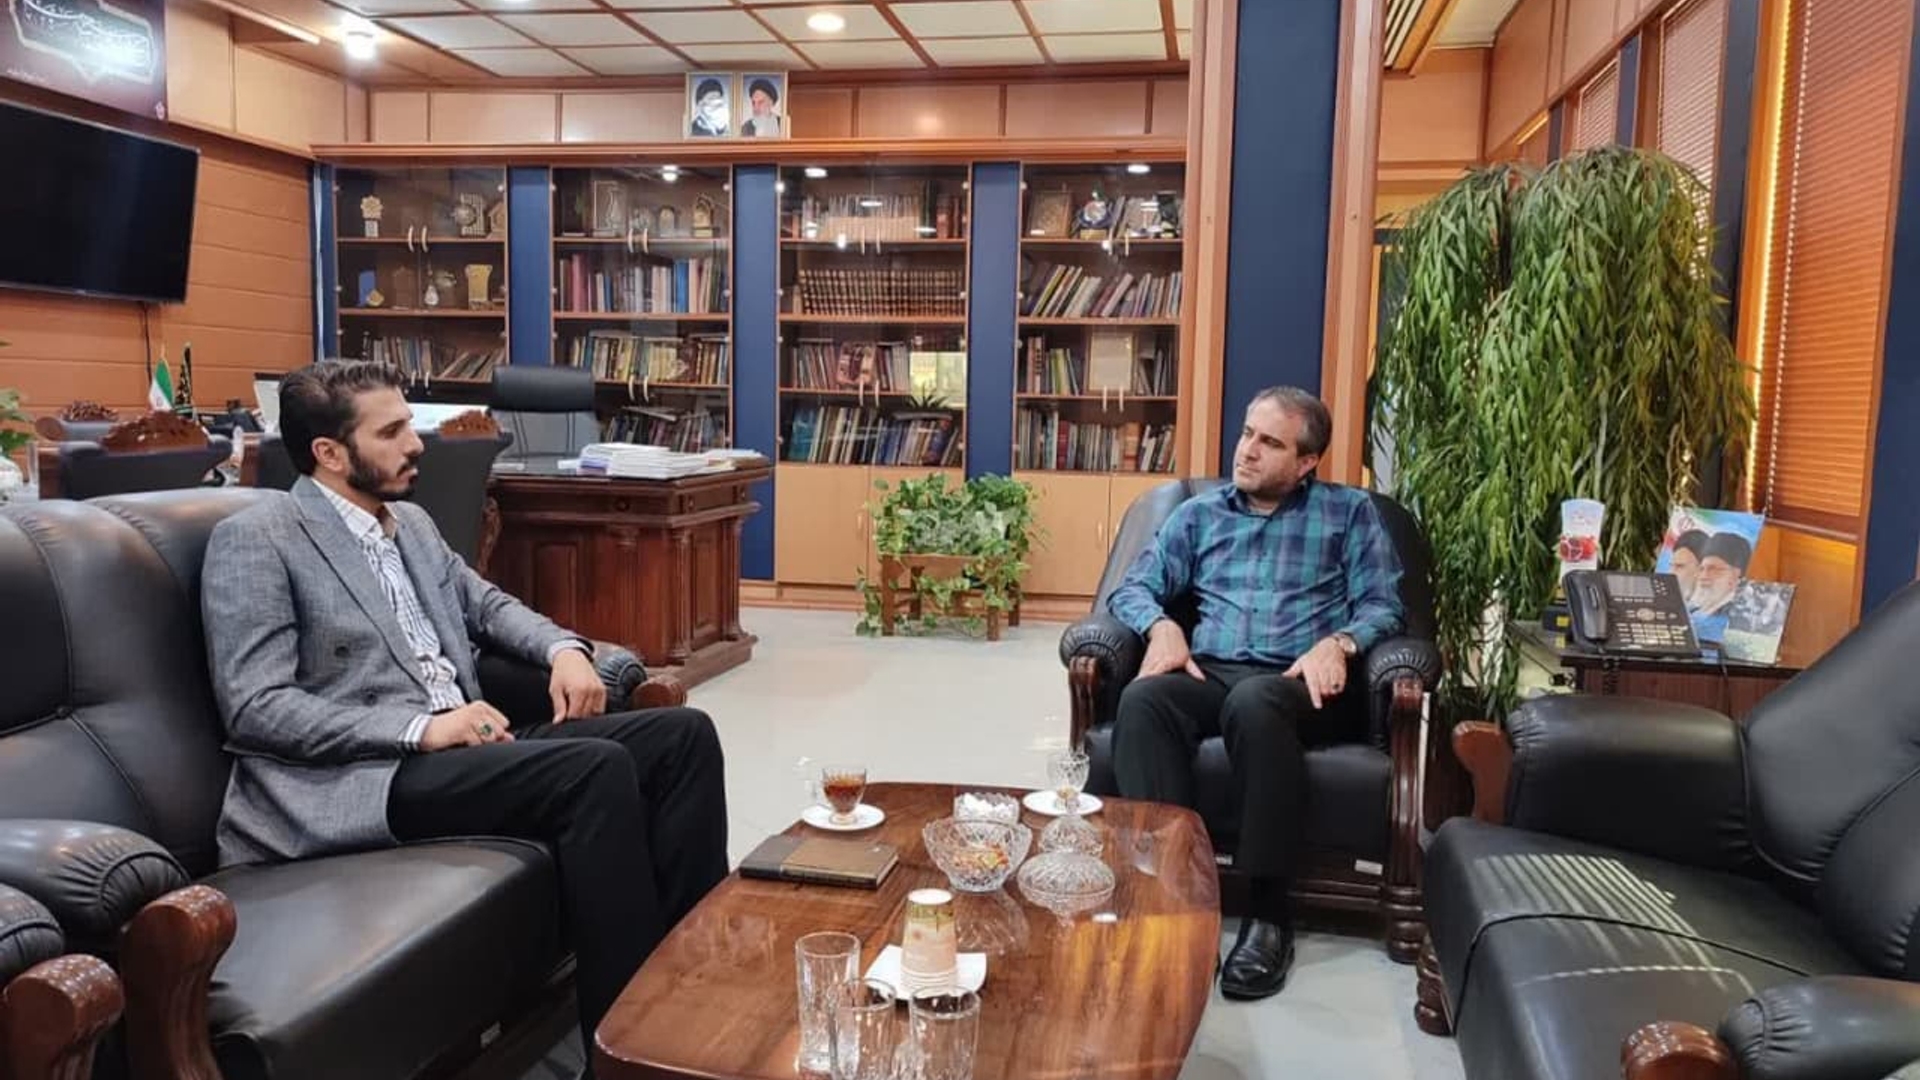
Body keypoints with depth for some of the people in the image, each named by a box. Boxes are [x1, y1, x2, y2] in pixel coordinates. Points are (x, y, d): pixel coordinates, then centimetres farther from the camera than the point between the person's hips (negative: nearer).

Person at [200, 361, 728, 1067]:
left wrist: (562, 648, 4)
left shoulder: (412, 524, 18)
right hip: (364, 778, -8)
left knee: (682, 735, -9)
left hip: (463, 745, 8)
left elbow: (484, 604, 27)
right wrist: (420, 729, -21)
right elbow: (254, 708, -13)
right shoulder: (255, 542, -6)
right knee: (598, 769, -30)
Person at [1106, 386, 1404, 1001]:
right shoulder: (1199, 513, 21)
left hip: (1300, 684, -2)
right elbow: (1133, 588, 14)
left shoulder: (1349, 512, 15)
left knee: (1253, 702, -40)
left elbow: (1383, 606, 6)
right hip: (1210, 673, 3)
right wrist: (1161, 626, -8)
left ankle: (1269, 910, -29)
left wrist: (1338, 643, -15)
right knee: (1143, 700, -33)